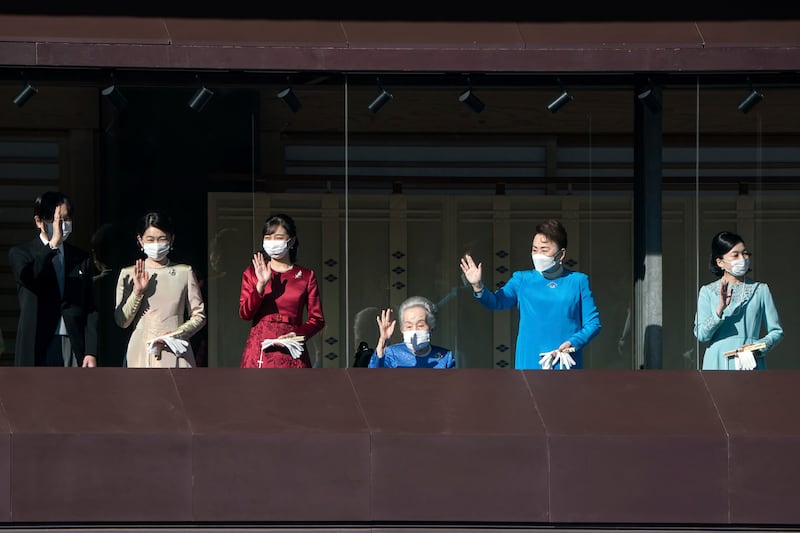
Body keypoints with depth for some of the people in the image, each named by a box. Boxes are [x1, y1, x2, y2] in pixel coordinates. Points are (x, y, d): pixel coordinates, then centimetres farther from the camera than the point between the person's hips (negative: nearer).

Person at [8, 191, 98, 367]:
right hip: (38, 349, -2)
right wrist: (52, 244, -16)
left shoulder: (81, 259, 13)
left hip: (74, 346, 2)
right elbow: (27, 278, -19)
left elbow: (90, 309, 10)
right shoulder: (20, 253, 5)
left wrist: (91, 352, 0)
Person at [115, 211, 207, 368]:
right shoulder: (128, 274, 8)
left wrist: (176, 334, -8)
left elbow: (199, 316, 8)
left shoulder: (185, 272, 7)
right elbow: (122, 321, 4)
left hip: (175, 355, 0)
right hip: (141, 353, 0)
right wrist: (137, 292, -9)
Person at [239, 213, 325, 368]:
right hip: (260, 348, 0)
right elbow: (245, 313, 2)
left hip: (291, 353, 0)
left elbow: (317, 319, 8)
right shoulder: (252, 273, 13)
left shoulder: (306, 276, 10)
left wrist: (297, 334, -10)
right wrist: (261, 284, -10)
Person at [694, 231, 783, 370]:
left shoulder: (760, 290, 9)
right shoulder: (708, 292, 8)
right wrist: (720, 309, -15)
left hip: (750, 365, 0)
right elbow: (701, 334, -2)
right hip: (718, 365, 0)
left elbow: (777, 332, 11)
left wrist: (759, 347, -8)